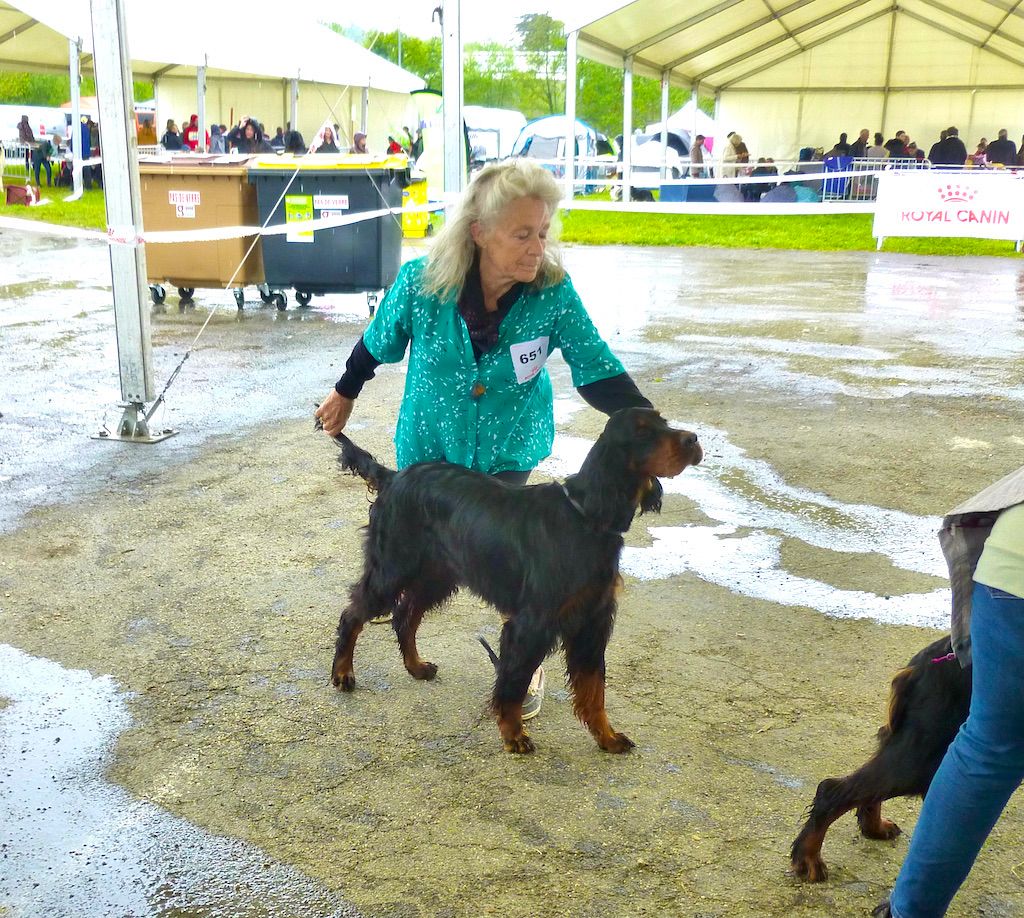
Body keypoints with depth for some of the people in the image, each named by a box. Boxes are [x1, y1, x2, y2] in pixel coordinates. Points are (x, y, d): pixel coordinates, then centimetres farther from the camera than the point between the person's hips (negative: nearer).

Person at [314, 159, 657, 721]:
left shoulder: (553, 293, -26)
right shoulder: (423, 284, -27)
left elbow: (598, 372, -23)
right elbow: (378, 342, -7)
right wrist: (345, 394, 9)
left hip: (507, 447, -1)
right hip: (430, 443, 1)